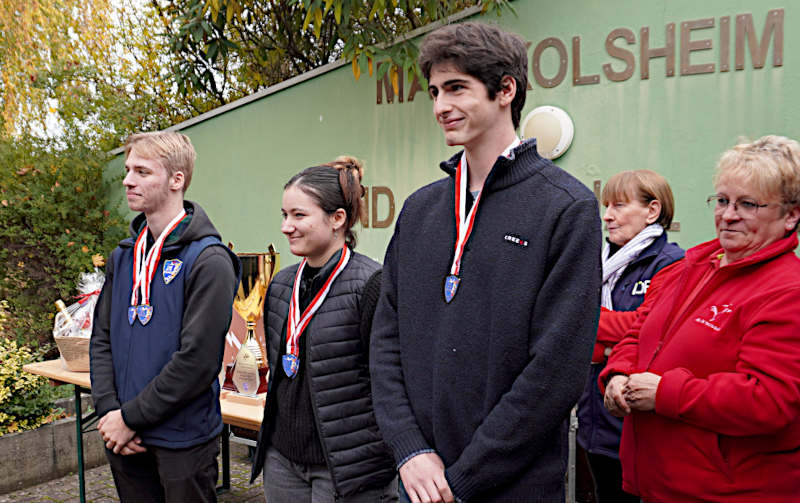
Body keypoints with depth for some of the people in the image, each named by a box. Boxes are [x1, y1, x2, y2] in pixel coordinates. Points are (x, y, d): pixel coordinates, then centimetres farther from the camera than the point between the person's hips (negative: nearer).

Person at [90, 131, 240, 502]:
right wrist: (109, 411, -5)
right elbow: (102, 339, 8)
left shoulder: (208, 260, -14)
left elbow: (198, 360, -19)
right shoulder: (123, 256, 7)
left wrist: (131, 417, -14)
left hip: (183, 440, -6)